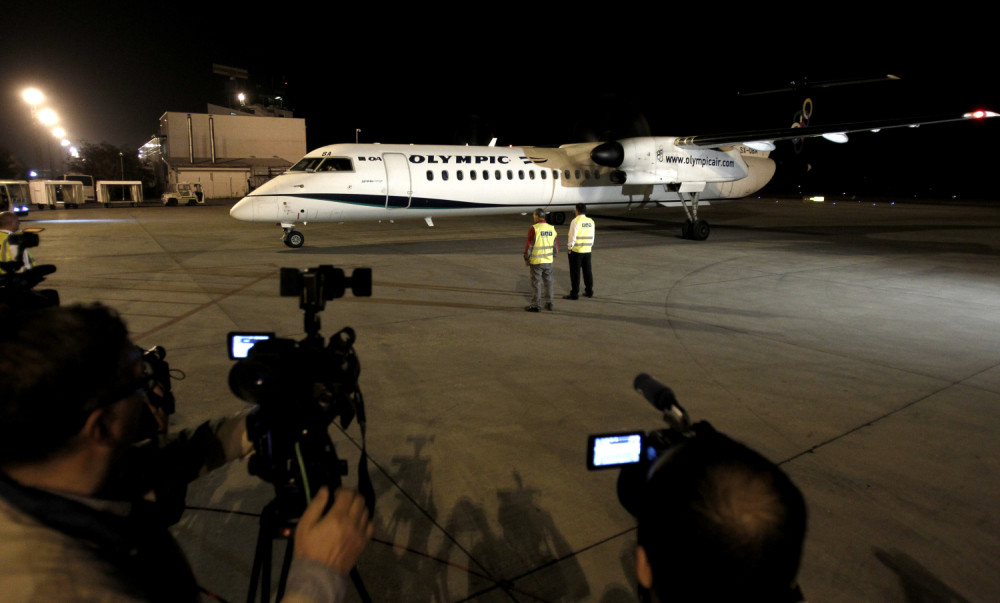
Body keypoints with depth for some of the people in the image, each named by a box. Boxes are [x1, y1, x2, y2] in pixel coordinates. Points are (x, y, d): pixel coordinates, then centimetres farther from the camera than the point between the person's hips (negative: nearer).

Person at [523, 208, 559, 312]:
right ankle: (549, 303, 21)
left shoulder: (534, 229, -14)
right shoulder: (552, 228, 3)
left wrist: (526, 259, -2)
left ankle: (536, 305, 7)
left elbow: (529, 245, -13)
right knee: (548, 281, 15)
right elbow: (556, 244, 9)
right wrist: (553, 256, 22)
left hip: (536, 261, -5)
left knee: (536, 282, 3)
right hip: (548, 260, 5)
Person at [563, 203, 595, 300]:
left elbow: (572, 237, -16)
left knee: (575, 272, 0)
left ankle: (574, 293, 4)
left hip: (576, 250, -6)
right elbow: (592, 237, 10)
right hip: (587, 251, 6)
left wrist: (569, 247, -6)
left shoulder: (575, 221, -14)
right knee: (587, 271, 14)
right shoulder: (591, 221, 5)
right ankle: (589, 291, 23)